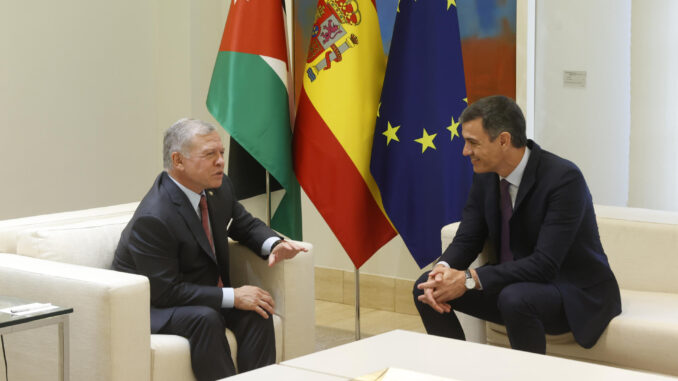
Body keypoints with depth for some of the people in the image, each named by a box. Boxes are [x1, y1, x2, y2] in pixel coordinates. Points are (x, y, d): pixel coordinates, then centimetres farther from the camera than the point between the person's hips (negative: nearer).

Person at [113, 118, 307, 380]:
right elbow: (165, 292, -27)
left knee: (257, 312, -18)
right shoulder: (152, 219, -28)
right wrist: (232, 297, -27)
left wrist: (273, 245, -9)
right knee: (206, 319, -35)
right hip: (152, 306, -7)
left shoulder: (219, 188, -3)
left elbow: (245, 225, 15)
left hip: (202, 296, 7)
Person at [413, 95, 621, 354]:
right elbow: (467, 240, 3)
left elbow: (545, 264, -30)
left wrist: (470, 279, -33)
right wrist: (443, 269, -21)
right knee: (425, 288, -7)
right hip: (514, 282, 7)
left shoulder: (564, 178, -24)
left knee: (515, 298, -38)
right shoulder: (485, 176, -2)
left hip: (575, 294, -7)